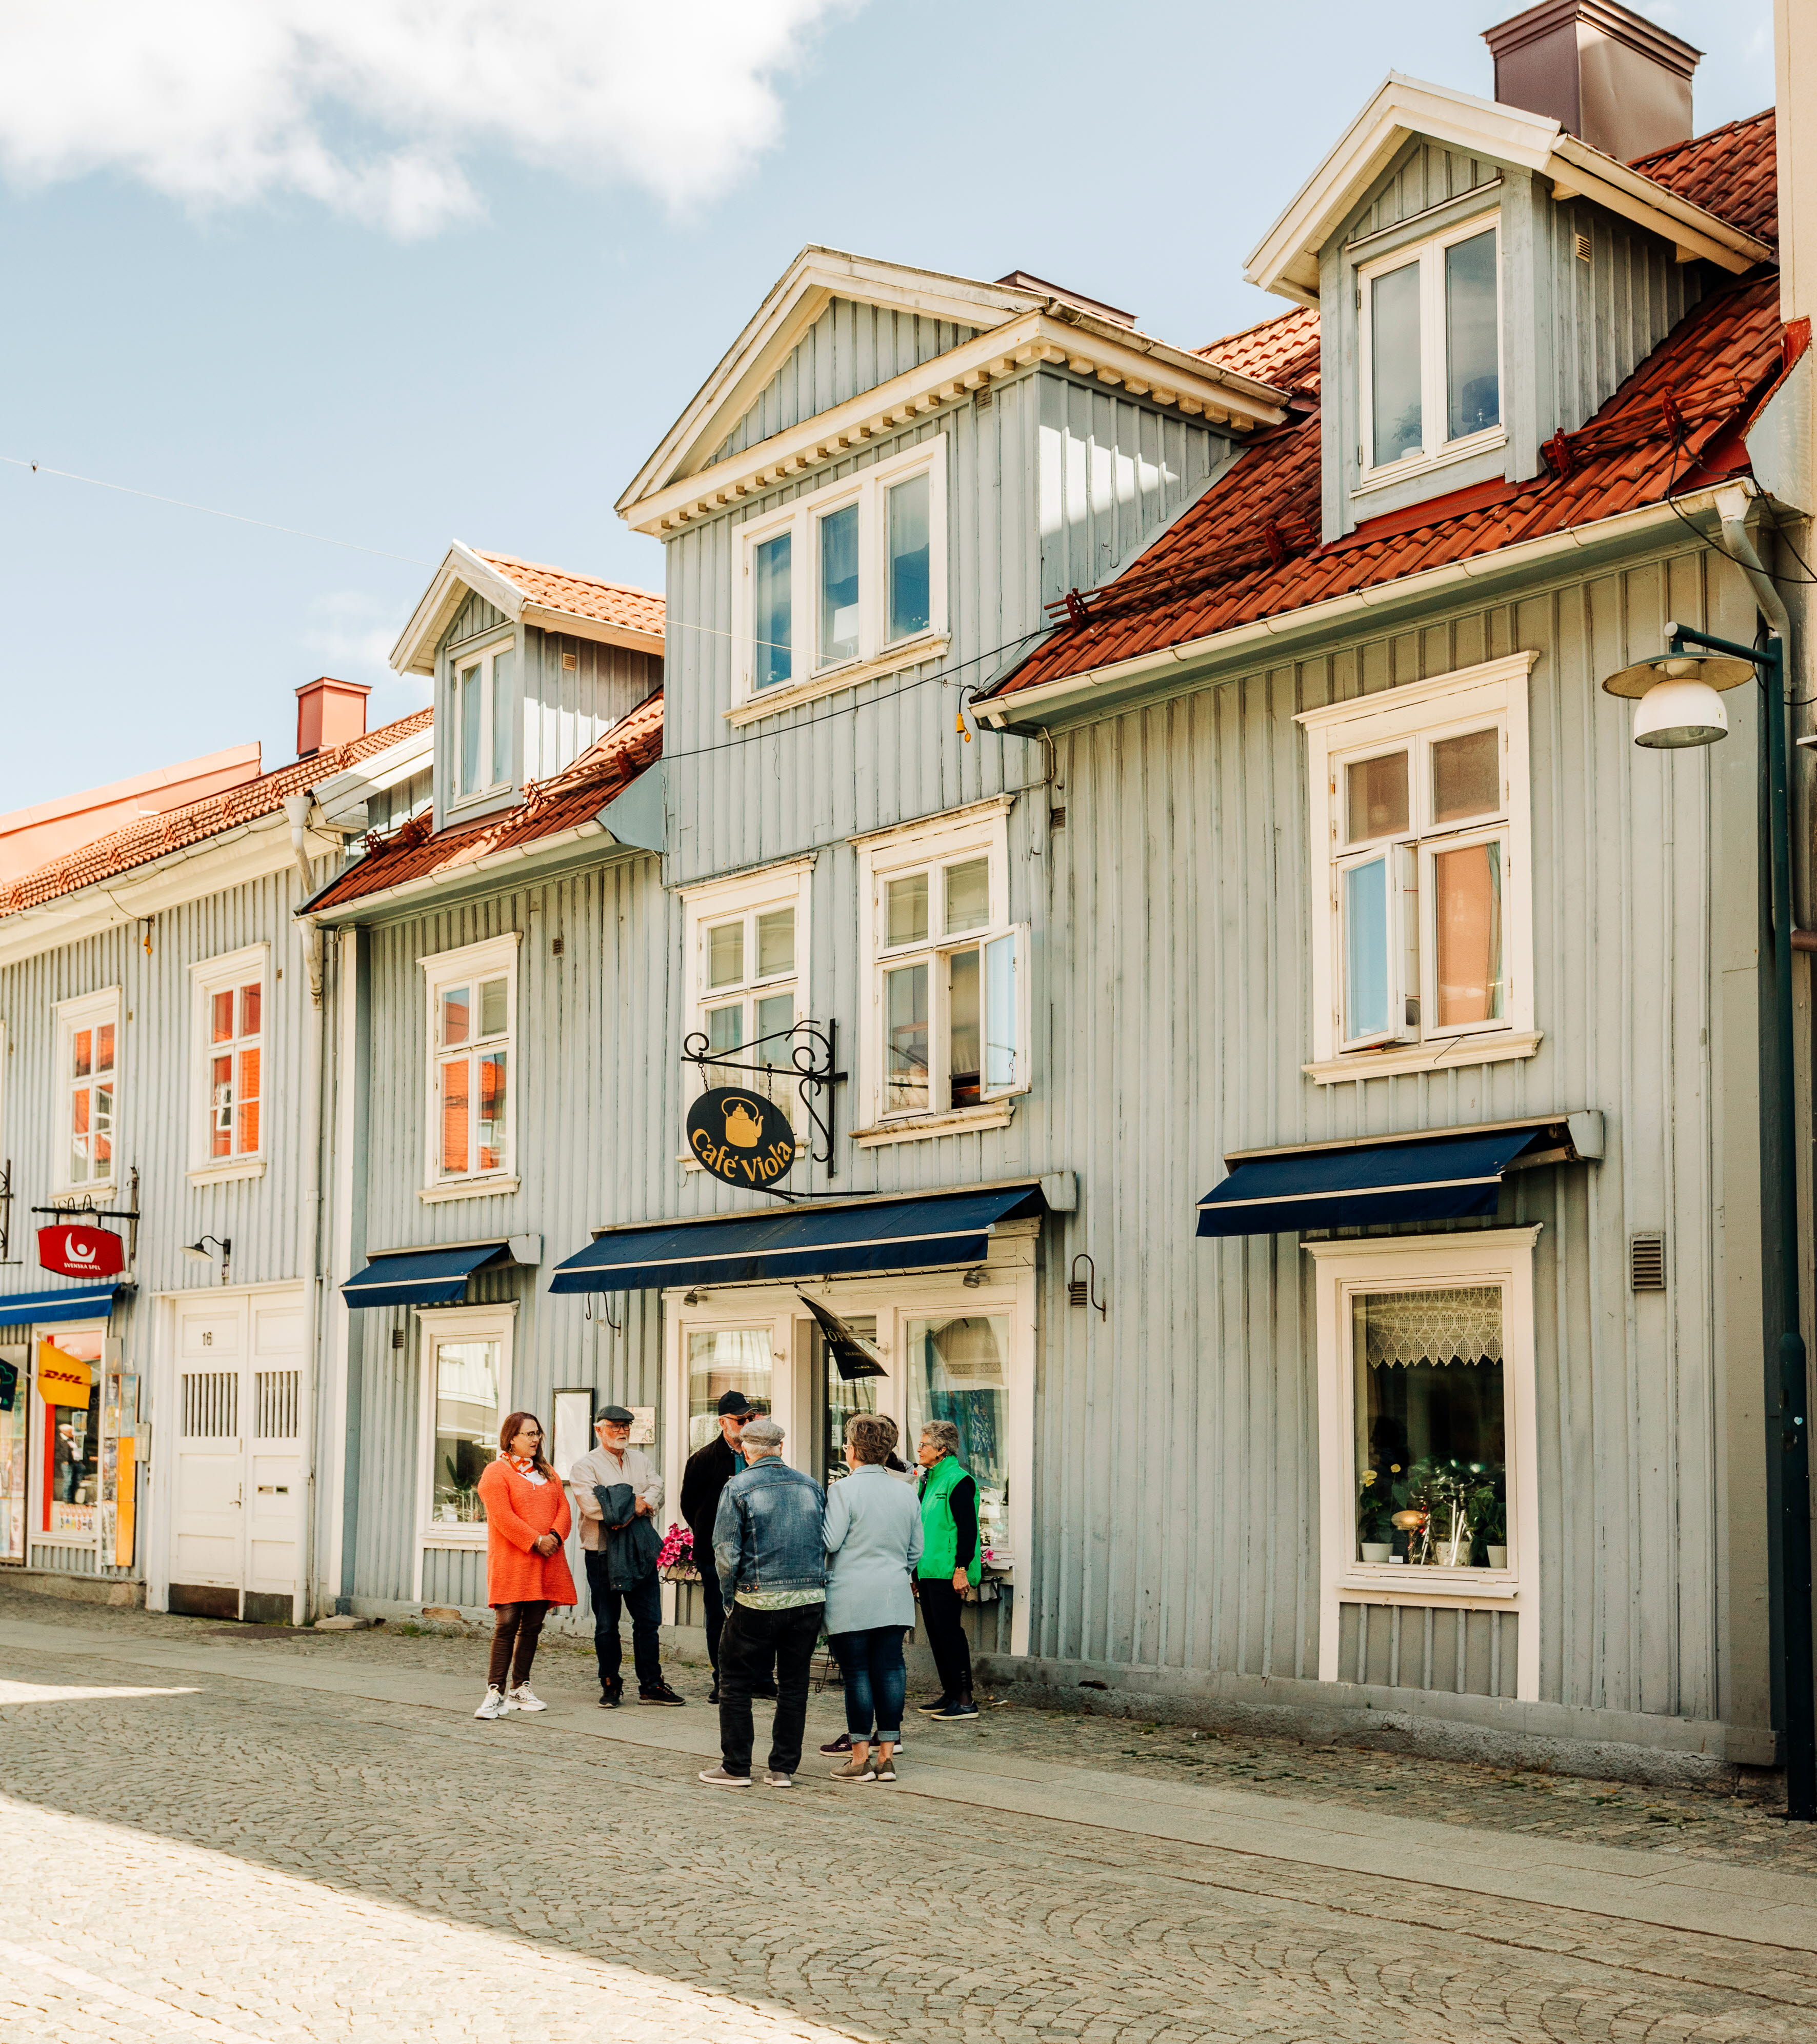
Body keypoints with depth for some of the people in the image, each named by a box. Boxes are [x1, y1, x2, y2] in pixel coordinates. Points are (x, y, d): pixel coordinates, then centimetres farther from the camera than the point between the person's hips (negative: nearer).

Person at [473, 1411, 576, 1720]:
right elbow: (502, 1517, -12)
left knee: (532, 1626, 7)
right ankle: (496, 1692, -10)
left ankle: (520, 1689, 15)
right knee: (507, 1624, -11)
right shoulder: (496, 1472, -2)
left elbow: (563, 1508, 12)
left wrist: (554, 1536, -8)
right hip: (511, 1562, -6)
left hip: (546, 1561, 6)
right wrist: (536, 1541, -16)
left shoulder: (546, 1473, 20)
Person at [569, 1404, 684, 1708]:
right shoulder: (586, 1466, -1)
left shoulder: (642, 1462, 16)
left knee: (649, 1620, 3)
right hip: (602, 1554, -4)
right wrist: (634, 1506, -13)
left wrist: (642, 1506, -20)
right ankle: (611, 1687, 13)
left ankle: (651, 1685, 9)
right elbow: (591, 1504, -16)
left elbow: (656, 1491, 1)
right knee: (606, 1625, 3)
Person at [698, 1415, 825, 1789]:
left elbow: (726, 1554, -8)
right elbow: (826, 1544, 11)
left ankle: (736, 1768, 10)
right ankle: (784, 1768, 15)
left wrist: (730, 1600, 3)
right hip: (809, 1599, 4)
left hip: (759, 1602, -4)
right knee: (794, 1684, 12)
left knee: (735, 1683, 8)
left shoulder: (738, 1488, -5)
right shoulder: (811, 1487, 7)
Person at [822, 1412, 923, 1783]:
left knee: (857, 1673, 0)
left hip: (851, 1600, -5)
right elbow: (916, 1549, 12)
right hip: (895, 1599, 5)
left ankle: (861, 1758, 4)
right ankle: (887, 1756, 9)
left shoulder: (844, 1491, -11)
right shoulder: (906, 1493, 8)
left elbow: (829, 1541, -12)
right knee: (890, 1670, 7)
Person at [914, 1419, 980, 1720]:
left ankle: (965, 1700, -5)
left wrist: (962, 1569, -21)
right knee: (936, 1633, 11)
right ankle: (949, 1694, 19)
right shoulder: (929, 1480, 16)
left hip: (948, 1574, -9)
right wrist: (915, 1571, 22)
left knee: (949, 1632, -8)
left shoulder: (958, 1481, -12)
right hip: (927, 1571, 9)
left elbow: (967, 1527, -17)